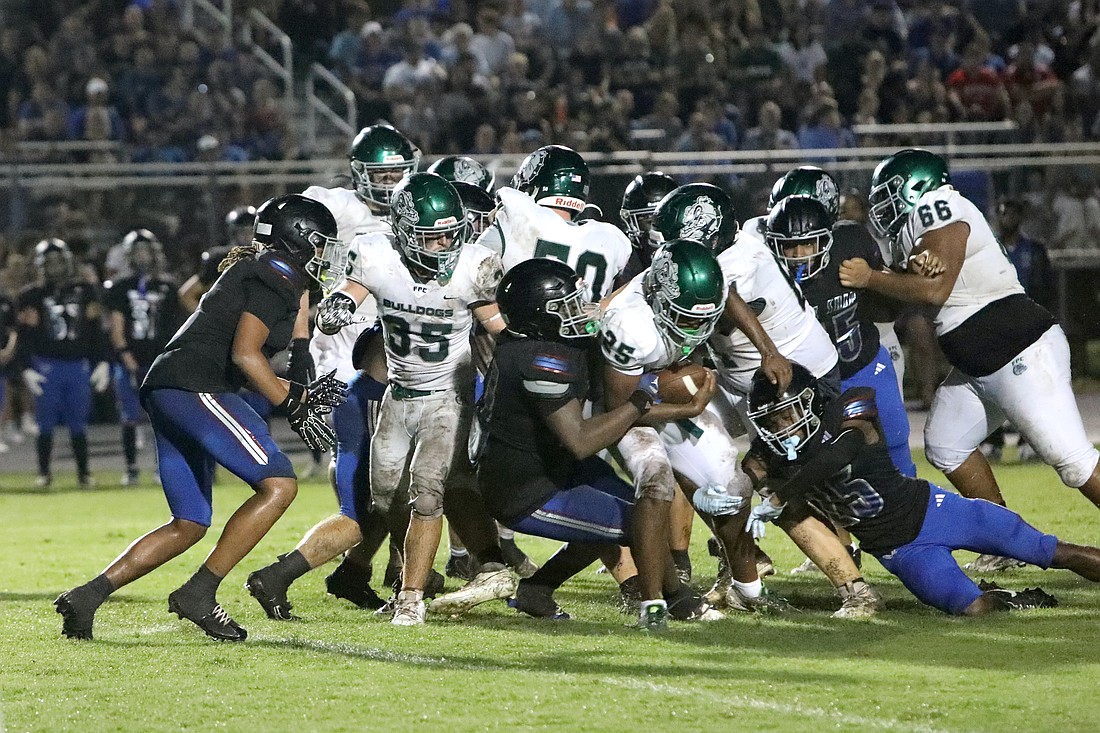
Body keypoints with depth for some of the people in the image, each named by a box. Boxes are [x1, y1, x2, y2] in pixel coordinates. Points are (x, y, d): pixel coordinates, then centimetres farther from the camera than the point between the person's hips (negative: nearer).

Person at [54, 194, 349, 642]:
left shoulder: (252, 270, 23)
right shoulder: (278, 277, -7)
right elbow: (245, 354, -17)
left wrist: (298, 393, 23)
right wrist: (292, 404, -8)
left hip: (165, 391, 10)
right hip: (194, 386, -10)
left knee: (190, 526, 13)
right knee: (278, 485, -13)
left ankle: (86, 597, 7)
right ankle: (199, 593, -13)